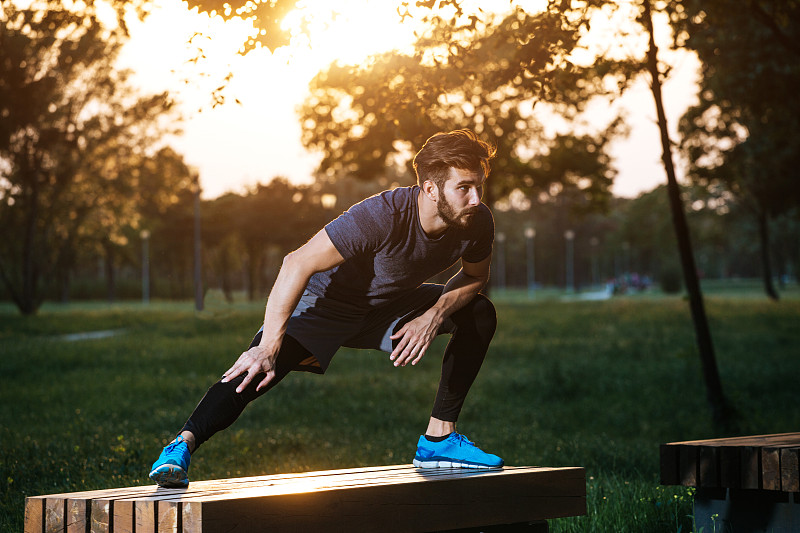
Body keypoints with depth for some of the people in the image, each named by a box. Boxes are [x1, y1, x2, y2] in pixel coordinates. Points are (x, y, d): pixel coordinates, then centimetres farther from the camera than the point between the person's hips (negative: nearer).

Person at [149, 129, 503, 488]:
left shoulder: (477, 223, -19)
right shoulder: (382, 216, -37)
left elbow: (475, 275, 3)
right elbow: (298, 265, -35)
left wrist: (435, 315, -18)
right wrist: (269, 345, -38)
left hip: (388, 304, 6)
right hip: (325, 301, -6)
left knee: (480, 314, -4)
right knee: (260, 368, -29)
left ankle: (439, 438, 1)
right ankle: (182, 445, -21)